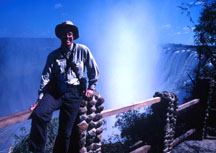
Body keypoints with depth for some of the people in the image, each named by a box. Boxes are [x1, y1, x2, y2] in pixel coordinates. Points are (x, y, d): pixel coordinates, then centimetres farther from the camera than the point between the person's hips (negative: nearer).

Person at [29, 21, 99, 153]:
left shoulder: (82, 50, 4)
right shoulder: (53, 55, 9)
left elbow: (94, 70, 12)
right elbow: (46, 77, 2)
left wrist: (91, 88, 8)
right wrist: (40, 98, -6)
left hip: (74, 93, -1)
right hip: (55, 91, 2)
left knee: (65, 132, -5)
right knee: (38, 114, -25)